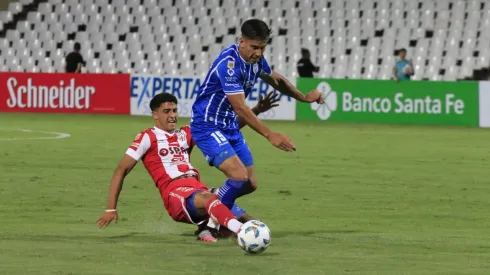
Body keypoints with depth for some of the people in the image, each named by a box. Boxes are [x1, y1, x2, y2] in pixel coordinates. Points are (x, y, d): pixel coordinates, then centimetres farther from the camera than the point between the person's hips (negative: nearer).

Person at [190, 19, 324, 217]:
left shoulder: (256, 59, 0)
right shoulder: (228, 64, -26)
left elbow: (277, 80, 23)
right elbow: (240, 108, -30)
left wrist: (305, 98, 15)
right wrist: (270, 135, -34)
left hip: (230, 126, 9)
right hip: (208, 127, -9)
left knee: (250, 184, 7)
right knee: (239, 176, -24)